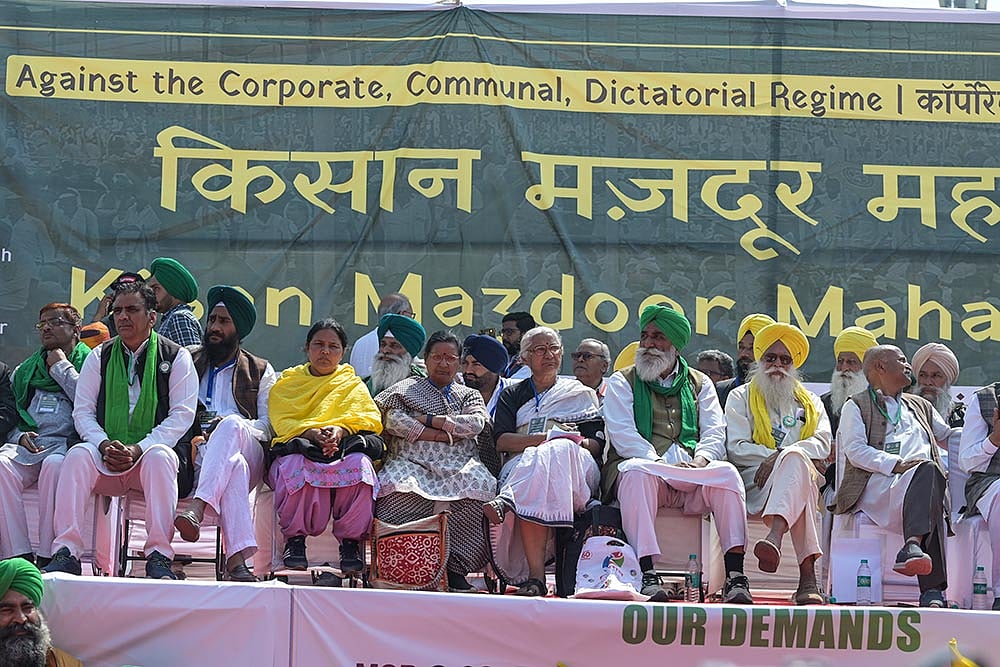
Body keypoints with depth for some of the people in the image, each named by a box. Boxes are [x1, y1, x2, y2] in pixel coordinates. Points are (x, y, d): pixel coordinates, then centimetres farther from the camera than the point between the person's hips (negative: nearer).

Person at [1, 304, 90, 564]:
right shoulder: (25, 371, 28)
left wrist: (62, 368, 4)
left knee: (54, 464, -39)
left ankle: (48, 556, -35)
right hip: (26, 444, 4)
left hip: (66, 443, -4)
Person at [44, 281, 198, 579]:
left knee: (159, 457, -36)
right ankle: (66, 554, -35)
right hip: (106, 456, 2)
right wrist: (104, 445, -12)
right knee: (78, 455, -29)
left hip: (152, 451, -2)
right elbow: (82, 412, 9)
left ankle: (159, 557, -38)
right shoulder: (99, 357, 14)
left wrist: (138, 449, -16)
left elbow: (182, 416, -3)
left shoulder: (175, 357, 5)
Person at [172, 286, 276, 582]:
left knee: (232, 424, -38)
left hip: (248, 454, 0)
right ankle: (237, 558, -57)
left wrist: (230, 426, -9)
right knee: (234, 464, -39)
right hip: (196, 451, 0)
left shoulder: (260, 371, 22)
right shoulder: (188, 361, 24)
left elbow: (269, 426, 11)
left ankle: (196, 511, -56)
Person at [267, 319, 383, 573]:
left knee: (359, 465, -36)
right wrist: (311, 433, -17)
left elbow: (369, 418, 5)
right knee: (296, 466, -39)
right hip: (297, 446, -1)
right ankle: (295, 538, -28)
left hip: (343, 447, 1)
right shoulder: (287, 381, 23)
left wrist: (340, 431, -17)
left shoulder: (353, 385, 25)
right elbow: (282, 421, 5)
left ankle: (350, 540, -29)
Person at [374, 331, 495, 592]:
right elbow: (392, 418, 2)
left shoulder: (469, 395, 28)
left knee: (481, 487, -35)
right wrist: (443, 435, -4)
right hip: (413, 462, -2)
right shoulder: (407, 388, 23)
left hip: (459, 466, 2)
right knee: (396, 486, -39)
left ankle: (456, 568, -29)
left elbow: (477, 423, 6)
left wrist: (427, 419, 1)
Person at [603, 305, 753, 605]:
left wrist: (700, 461, -14)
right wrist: (661, 463, -17)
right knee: (636, 471, -38)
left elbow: (715, 433, 9)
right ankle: (647, 575, -46)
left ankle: (735, 575, -36)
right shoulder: (623, 382, 14)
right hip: (645, 464, -2)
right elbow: (623, 435, -2)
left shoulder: (700, 384, 23)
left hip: (691, 472, 2)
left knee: (727, 473, -29)